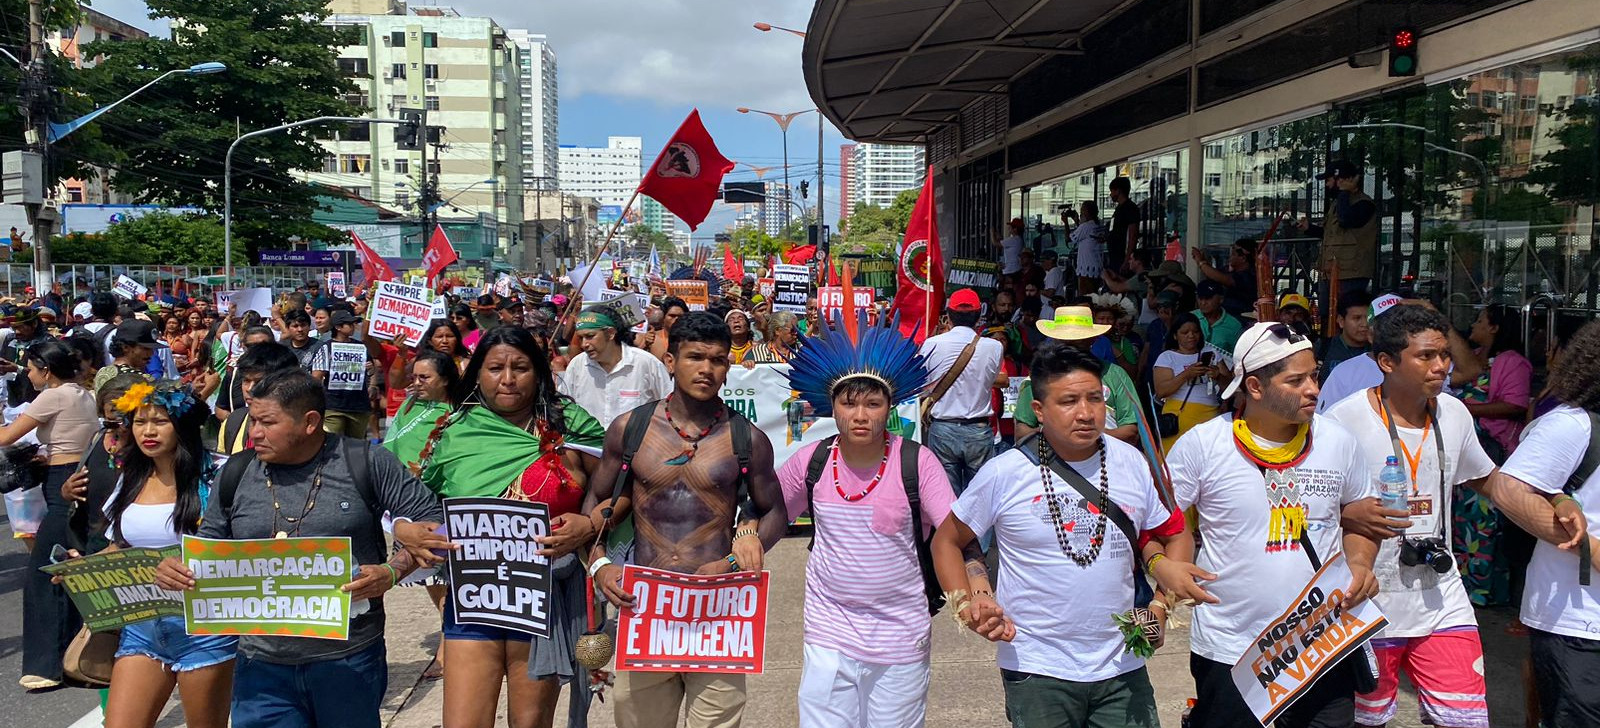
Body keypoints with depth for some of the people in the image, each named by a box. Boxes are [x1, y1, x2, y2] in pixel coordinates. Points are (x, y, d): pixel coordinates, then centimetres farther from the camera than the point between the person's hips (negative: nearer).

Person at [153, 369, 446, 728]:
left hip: (351, 661, -2)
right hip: (263, 667, 2)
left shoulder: (367, 464, -7)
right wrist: (178, 568, -6)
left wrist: (391, 573, -21)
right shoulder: (235, 475, 5)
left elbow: (432, 522, -6)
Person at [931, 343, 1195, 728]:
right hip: (1037, 670, -3)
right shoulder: (1004, 473, -10)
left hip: (1122, 667, 3)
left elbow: (1152, 535, 15)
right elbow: (946, 541, 1)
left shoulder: (1132, 463, 1)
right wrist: (965, 603, -12)